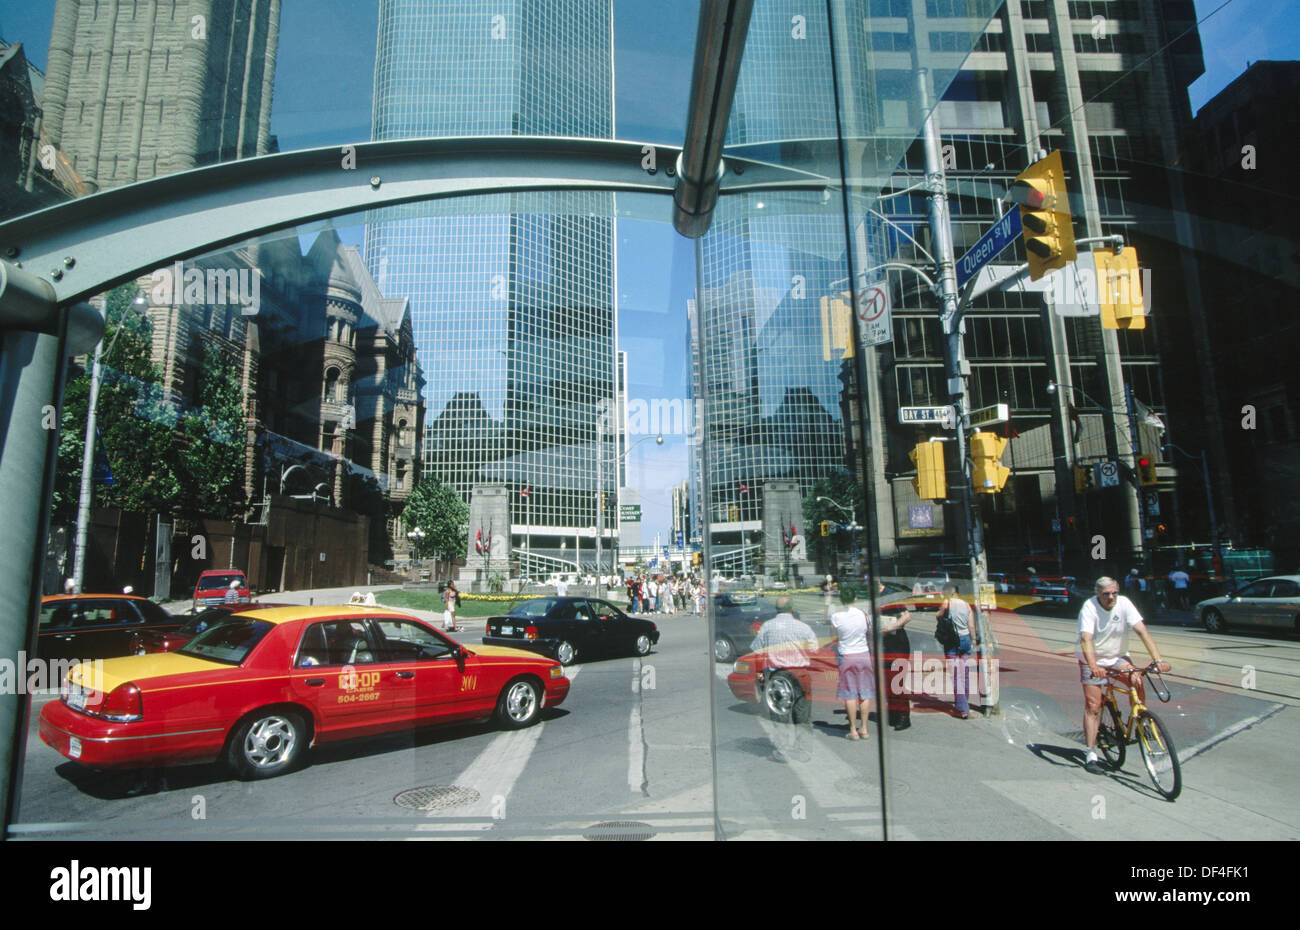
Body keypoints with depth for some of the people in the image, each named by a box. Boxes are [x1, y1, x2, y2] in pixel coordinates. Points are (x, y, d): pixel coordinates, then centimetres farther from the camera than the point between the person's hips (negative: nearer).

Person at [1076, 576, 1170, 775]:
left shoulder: (1124, 603, -14)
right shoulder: (1089, 607, -23)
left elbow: (1142, 631, -18)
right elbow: (1086, 639, -33)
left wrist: (1158, 659, -30)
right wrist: (1093, 666, -47)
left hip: (1117, 656, 3)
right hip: (1093, 660, -3)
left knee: (1137, 680, -25)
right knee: (1093, 706, -6)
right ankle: (1091, 754, 1)